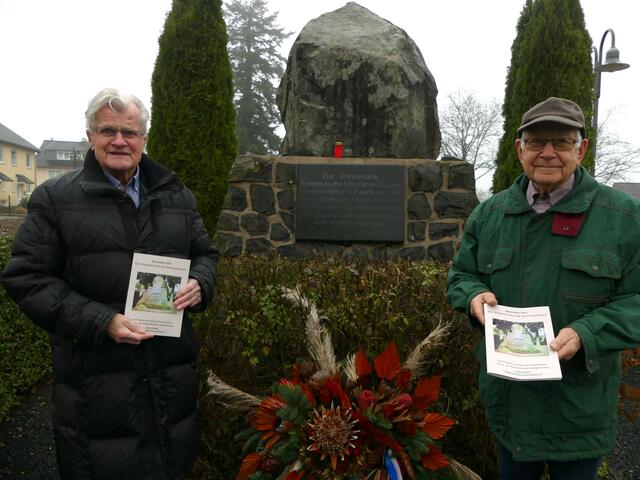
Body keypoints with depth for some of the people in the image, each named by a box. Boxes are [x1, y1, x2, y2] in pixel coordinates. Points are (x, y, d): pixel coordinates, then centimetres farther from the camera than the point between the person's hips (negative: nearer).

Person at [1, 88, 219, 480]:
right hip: (96, 375, -3)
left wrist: (199, 284, -5)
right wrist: (101, 322, -17)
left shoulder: (177, 195, 10)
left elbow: (206, 253, 19)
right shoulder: (55, 198, -1)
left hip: (173, 371, 4)